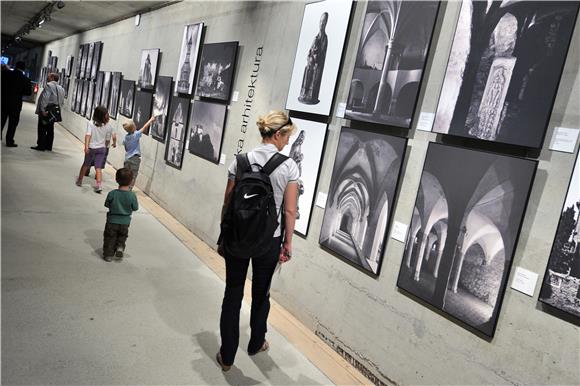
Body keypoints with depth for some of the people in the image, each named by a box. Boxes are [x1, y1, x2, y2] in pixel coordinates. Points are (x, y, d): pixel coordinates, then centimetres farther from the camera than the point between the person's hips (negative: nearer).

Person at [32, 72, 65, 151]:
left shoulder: (49, 85, -10)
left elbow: (45, 98, -19)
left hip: (45, 111, -8)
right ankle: (48, 146, 14)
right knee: (50, 129, 11)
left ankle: (41, 146, -1)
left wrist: (42, 110, -22)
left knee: (42, 129, -2)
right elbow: (62, 102, 14)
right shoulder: (61, 89, 14)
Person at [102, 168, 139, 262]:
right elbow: (135, 208, -7)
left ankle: (108, 255, 19)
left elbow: (107, 204, -3)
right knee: (122, 237, 23)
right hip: (125, 222, 1)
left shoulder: (112, 193, -16)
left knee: (109, 238, 14)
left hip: (112, 221, 0)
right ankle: (120, 247, 2)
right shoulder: (132, 195, -17)